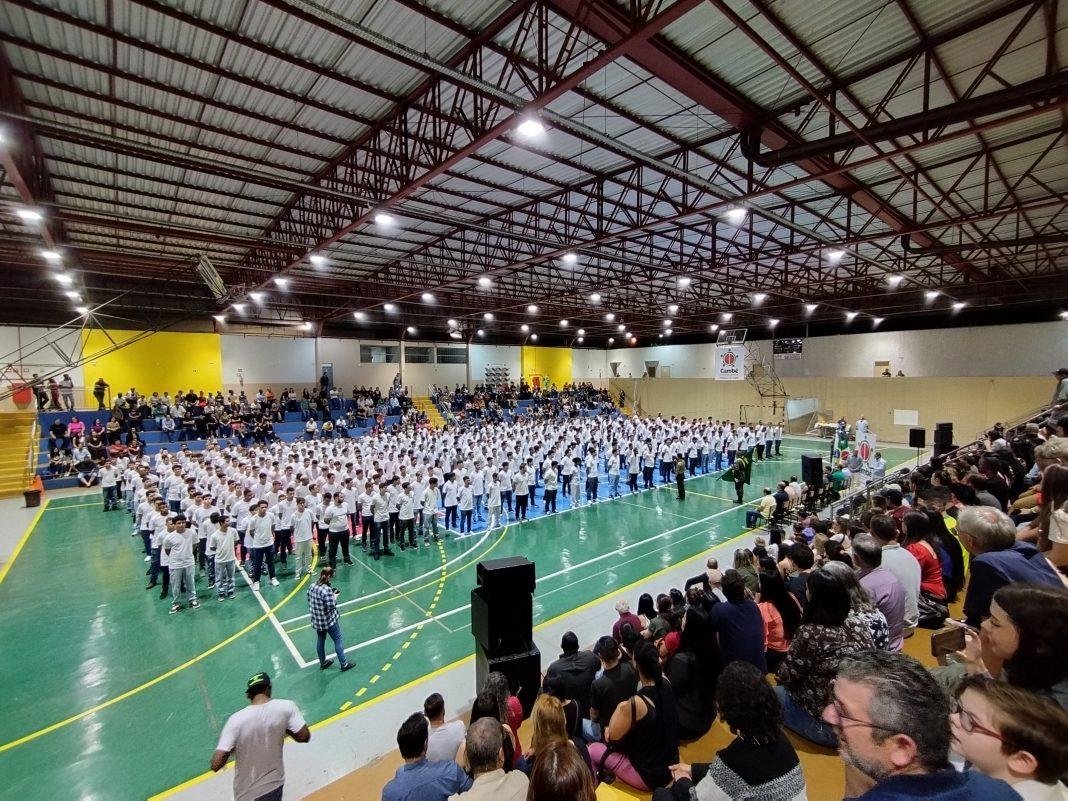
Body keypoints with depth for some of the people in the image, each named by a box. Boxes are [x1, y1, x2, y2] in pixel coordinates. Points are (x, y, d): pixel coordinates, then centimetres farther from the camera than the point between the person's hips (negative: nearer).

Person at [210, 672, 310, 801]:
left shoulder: (236, 719, -20)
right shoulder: (286, 706, -18)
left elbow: (216, 765, -20)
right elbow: (304, 736, -12)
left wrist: (229, 750, 1)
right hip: (274, 784, 1)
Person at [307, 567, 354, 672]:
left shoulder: (312, 586, -6)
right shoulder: (327, 590, -28)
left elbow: (310, 602, 6)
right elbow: (331, 607, -26)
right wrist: (335, 597, -9)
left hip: (316, 621, 7)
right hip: (329, 621, -7)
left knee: (320, 640, 23)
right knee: (338, 641, 9)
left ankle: (322, 663, 41)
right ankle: (344, 664, 21)